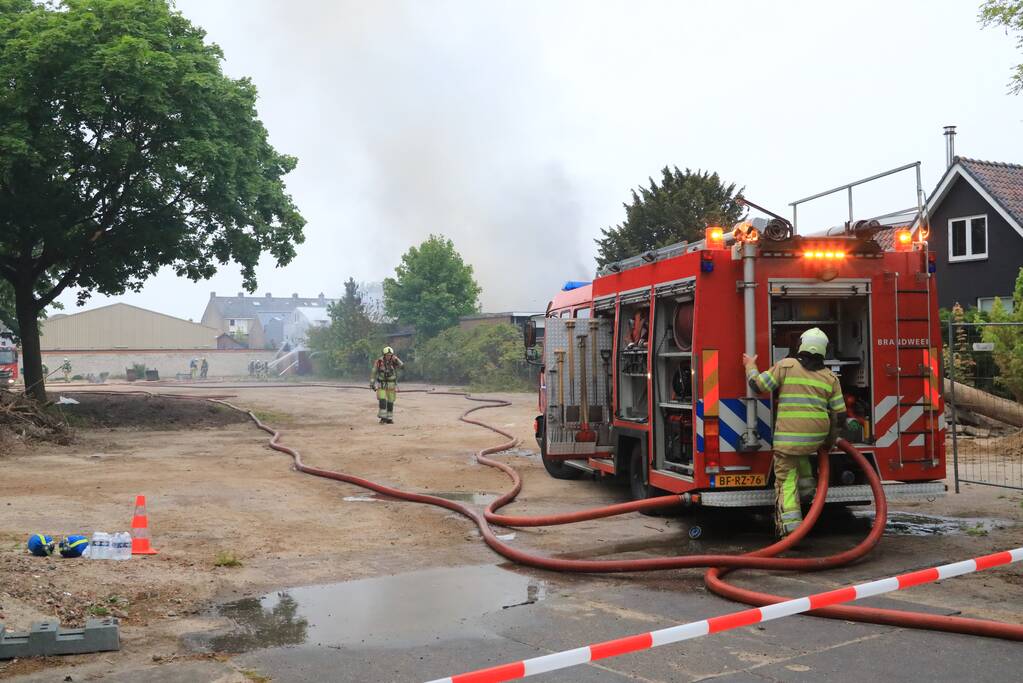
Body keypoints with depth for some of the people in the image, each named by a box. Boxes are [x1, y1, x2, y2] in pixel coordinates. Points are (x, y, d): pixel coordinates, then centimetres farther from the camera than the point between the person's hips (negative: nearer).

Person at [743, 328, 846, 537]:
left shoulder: (786, 365, -2)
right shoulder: (830, 378, 8)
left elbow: (758, 385, -1)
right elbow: (838, 413, 9)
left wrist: (750, 366, 18)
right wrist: (830, 441, 21)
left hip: (789, 435, -4)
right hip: (817, 437, 4)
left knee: (786, 478, 2)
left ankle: (790, 525, -7)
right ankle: (805, 480, 24)